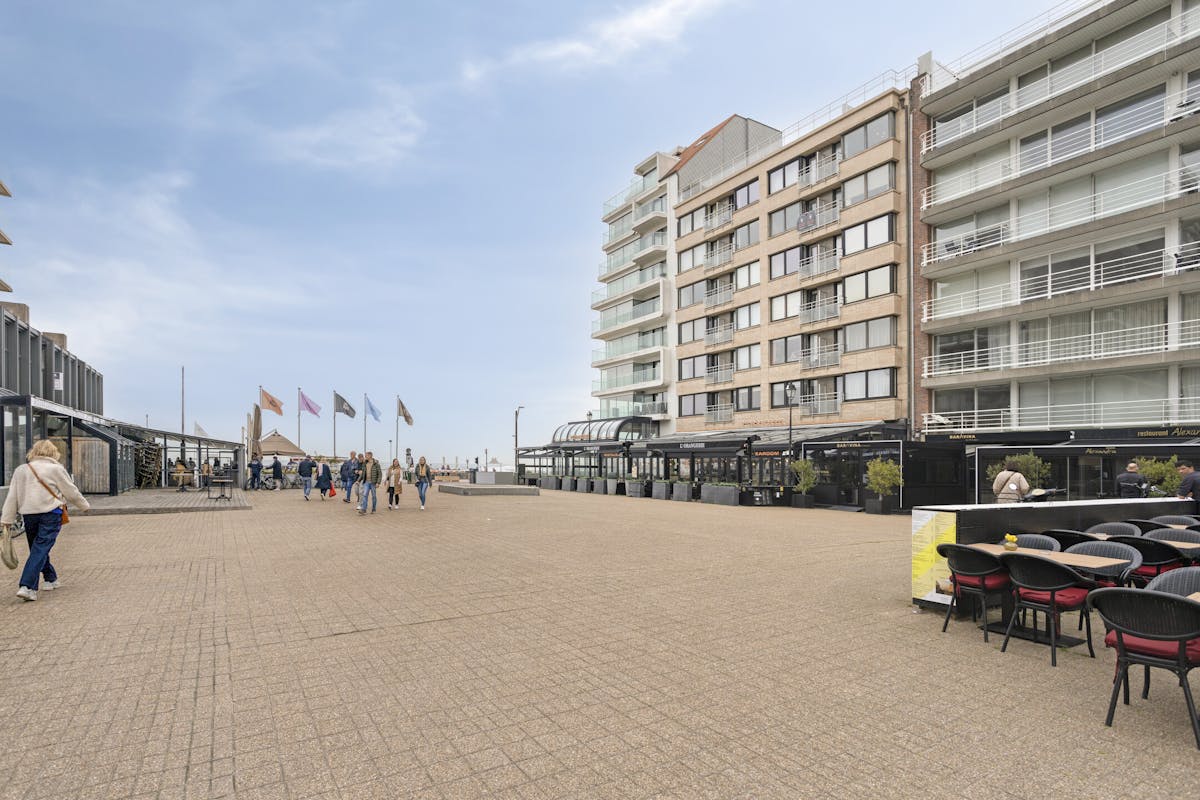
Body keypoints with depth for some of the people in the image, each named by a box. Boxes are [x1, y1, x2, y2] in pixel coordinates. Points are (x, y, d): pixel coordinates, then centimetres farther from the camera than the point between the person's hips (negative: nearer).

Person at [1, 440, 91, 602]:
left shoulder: (21, 470, 10)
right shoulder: (56, 469, -2)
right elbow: (71, 491, 2)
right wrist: (84, 505, 17)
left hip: (28, 514, 5)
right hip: (50, 513, -4)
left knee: (37, 548, 18)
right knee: (40, 549, -6)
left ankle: (51, 579, 29)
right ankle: (27, 587, -15)